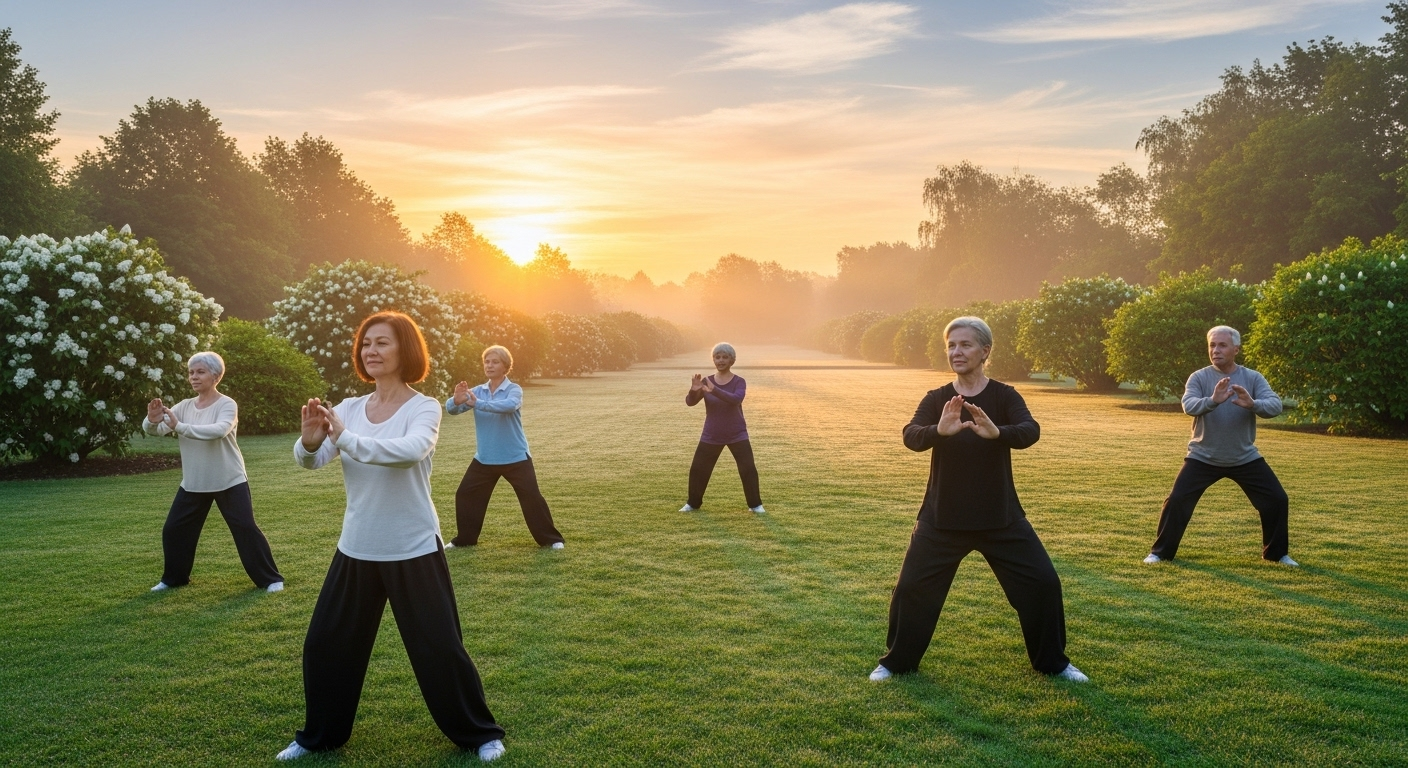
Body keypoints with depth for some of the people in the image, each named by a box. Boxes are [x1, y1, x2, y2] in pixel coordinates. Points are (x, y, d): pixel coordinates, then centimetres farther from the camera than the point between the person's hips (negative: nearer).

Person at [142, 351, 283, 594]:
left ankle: (270, 579, 5)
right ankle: (173, 578, 31)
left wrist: (179, 426, -40)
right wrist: (153, 420, -31)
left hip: (230, 481, -5)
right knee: (173, 529, 10)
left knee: (246, 527, -6)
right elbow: (154, 430, -7)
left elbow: (219, 431, -33)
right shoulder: (184, 406, 3)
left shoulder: (227, 405, -12)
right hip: (193, 483, 5)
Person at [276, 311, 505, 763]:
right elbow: (311, 461, -12)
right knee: (325, 643, 13)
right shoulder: (349, 409, 1)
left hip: (414, 551, -4)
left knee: (439, 647, 2)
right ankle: (319, 737, 36)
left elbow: (411, 450, -33)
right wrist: (310, 440, -34)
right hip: (356, 550, 5)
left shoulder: (424, 408, -11)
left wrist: (346, 438, -42)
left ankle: (479, 734, 22)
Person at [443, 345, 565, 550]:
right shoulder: (477, 391, 2)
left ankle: (551, 539, 6)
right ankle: (464, 539, 25)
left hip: (515, 458, -4)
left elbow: (509, 405, -34)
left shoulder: (514, 389, -10)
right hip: (484, 458, 5)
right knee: (465, 494, 7)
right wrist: (457, 400, -32)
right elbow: (451, 409, -8)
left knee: (532, 497, -6)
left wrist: (477, 403, -41)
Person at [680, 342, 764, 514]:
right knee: (697, 468, 5)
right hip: (711, 436, 2)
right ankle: (693, 504, 24)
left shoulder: (739, 382, -10)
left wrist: (714, 390, -44)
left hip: (737, 435, -2)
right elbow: (690, 402, -12)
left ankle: (755, 505, 8)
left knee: (748, 468, -8)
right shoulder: (706, 381, -3)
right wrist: (693, 391, -35)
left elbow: (736, 399, -31)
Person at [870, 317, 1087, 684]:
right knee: (911, 588, -2)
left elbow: (1030, 431, -24)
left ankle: (1054, 663, 23)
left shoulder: (1004, 396, -5)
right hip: (942, 517, 0)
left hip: (1000, 517, 0)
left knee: (1043, 583, 0)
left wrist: (996, 432, -46)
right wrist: (939, 430, -44)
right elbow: (911, 436, -21)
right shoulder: (936, 399, -3)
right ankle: (896, 663, 19)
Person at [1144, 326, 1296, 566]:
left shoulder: (1253, 378, -6)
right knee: (1177, 500, -9)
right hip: (1203, 457, -2)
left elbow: (1275, 405, -20)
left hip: (1245, 458, 2)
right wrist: (1213, 400, -47)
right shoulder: (1199, 377, -10)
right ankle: (1160, 552, 6)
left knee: (1277, 500, 1)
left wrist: (1252, 404, -41)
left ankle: (1277, 553, 22)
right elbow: (1189, 406, -27)